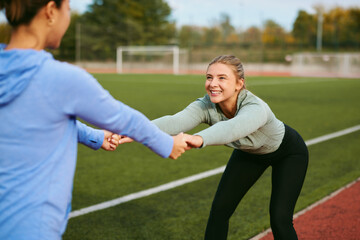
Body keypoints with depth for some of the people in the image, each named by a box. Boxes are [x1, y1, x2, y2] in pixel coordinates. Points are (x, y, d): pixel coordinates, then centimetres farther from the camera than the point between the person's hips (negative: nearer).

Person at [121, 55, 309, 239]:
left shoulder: (256, 108, -41)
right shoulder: (205, 106, -27)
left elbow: (234, 127, -64)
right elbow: (175, 121, -46)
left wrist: (200, 139, -84)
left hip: (289, 153, -5)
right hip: (249, 152, 5)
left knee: (279, 218, -12)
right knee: (219, 208, 0)